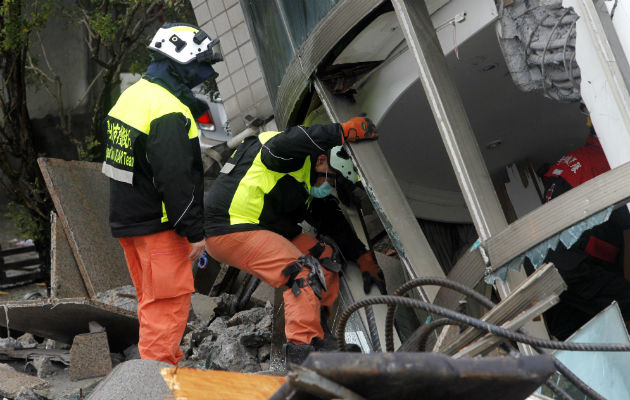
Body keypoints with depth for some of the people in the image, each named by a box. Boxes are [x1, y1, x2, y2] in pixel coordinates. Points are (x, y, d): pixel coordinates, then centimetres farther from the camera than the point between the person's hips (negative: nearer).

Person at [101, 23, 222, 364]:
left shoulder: (132, 94, 10)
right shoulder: (169, 111, -22)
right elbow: (176, 180, -24)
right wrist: (194, 232, -18)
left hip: (126, 219, 10)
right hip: (158, 225, -10)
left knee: (152, 299, 18)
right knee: (169, 300, -3)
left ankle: (167, 362, 29)